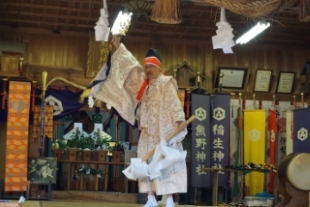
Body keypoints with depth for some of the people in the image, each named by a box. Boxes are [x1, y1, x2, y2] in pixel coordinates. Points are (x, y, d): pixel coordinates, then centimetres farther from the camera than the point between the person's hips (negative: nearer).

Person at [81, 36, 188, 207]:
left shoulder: (167, 83, -3)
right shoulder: (143, 82, 17)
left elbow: (174, 103, -15)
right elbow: (131, 66, 22)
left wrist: (180, 120, -29)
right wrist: (119, 47, 22)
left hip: (163, 130, -7)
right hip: (148, 131, 7)